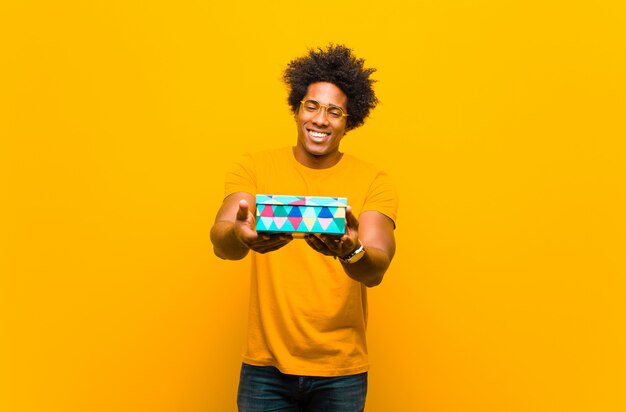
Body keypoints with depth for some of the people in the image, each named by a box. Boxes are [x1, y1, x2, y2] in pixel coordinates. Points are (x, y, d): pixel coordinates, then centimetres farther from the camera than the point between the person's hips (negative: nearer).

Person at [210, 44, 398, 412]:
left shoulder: (373, 182, -3)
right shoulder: (255, 168, -1)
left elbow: (376, 269, -16)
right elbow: (220, 240, -16)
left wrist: (350, 251, -39)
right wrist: (240, 236, -39)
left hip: (341, 371, 0)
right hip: (266, 366, 0)